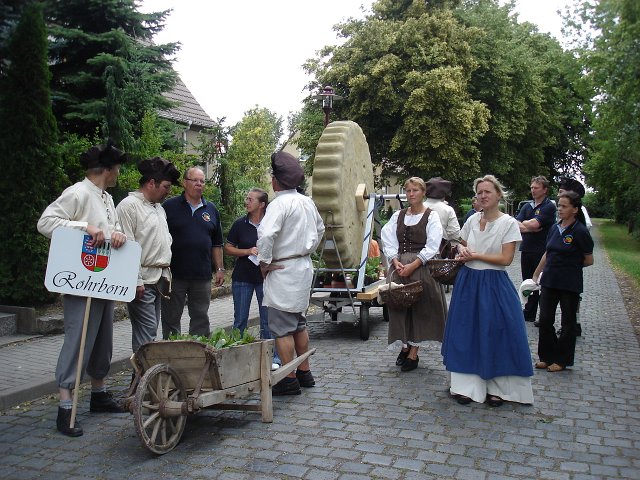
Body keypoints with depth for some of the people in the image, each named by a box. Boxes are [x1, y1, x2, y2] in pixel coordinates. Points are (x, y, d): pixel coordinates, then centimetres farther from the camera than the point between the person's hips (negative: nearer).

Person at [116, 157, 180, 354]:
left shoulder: (159, 208, 18)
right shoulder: (129, 205, -10)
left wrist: (166, 275, 19)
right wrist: (136, 282, -19)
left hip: (158, 278, 9)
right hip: (142, 280, -9)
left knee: (150, 330, 12)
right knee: (146, 331, -10)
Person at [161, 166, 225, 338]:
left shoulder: (211, 210, 12)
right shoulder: (169, 207, -1)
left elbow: (216, 244, 15)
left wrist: (219, 269, 10)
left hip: (202, 276, 3)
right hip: (174, 274, -3)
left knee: (201, 319, 9)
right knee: (171, 320, 6)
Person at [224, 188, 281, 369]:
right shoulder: (240, 224, 2)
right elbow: (228, 248, 4)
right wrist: (248, 251, -10)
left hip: (265, 277, -1)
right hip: (242, 277, 1)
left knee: (268, 319, 2)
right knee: (240, 319, 8)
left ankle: (272, 357, 12)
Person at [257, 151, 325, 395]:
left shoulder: (280, 203, -18)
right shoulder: (307, 202, 9)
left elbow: (266, 234, -30)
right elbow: (320, 230, 23)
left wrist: (265, 262, -16)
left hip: (283, 270, -9)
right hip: (304, 265, 9)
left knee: (282, 327, -1)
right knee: (299, 323, 18)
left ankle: (290, 380, 4)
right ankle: (305, 372, 27)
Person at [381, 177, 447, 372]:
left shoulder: (431, 216, -1)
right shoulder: (398, 216, 10)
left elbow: (432, 246, -9)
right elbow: (389, 242, 4)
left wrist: (413, 265, -17)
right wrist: (396, 261, -12)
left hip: (422, 267, -4)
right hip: (399, 266, 4)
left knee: (419, 307, -1)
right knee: (400, 305, 4)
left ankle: (413, 352, 7)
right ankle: (404, 346, 20)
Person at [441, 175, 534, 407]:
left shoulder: (508, 223, -8)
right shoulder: (473, 220, 6)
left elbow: (506, 258, -14)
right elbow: (461, 244, 19)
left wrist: (475, 255, -13)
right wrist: (462, 250, -4)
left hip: (493, 285, -5)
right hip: (468, 282, 5)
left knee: (495, 335, 0)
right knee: (466, 334, 6)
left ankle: (497, 388, 15)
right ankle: (467, 385, 17)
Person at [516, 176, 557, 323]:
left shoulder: (549, 206, -7)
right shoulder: (526, 206, 12)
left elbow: (534, 224, -19)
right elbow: (517, 225, 0)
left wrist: (524, 224, -1)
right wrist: (533, 228, -13)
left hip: (542, 251, -6)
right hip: (527, 249, 6)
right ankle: (529, 313, 24)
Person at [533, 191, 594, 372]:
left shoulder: (580, 231, -12)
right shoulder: (555, 228, 6)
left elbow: (589, 260, -5)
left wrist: (571, 266, 5)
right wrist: (536, 274, 15)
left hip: (570, 284, -6)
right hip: (549, 281, 6)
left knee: (568, 322, 9)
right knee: (545, 320, 9)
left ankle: (562, 360, 21)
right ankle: (547, 356, 23)